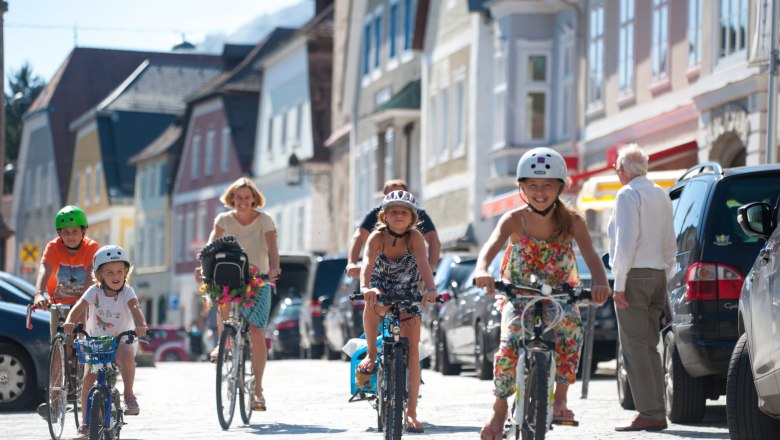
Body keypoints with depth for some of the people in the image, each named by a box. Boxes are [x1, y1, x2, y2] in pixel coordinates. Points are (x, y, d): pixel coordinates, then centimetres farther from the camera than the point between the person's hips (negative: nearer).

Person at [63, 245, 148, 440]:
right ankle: (85, 424, -1)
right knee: (88, 378, -12)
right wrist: (70, 322, -44)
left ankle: (129, 395, -17)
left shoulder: (127, 292, -12)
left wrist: (140, 325, -51)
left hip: (122, 341, -2)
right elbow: (79, 306, -23)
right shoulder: (94, 292, -9)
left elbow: (135, 308, -30)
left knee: (126, 355, -36)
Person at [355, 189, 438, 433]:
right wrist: (365, 288, -58)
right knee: (372, 302, -37)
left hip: (407, 299, 0)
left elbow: (423, 263, -35)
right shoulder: (377, 237, -20)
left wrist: (430, 289, -55)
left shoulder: (415, 237, -19)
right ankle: (371, 353, -14)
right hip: (382, 294, 0)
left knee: (412, 350, -12)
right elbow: (368, 262, -37)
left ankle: (411, 412, -8)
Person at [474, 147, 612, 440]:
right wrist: (482, 270, -56)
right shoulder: (514, 220, -15)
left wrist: (600, 282, -49)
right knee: (510, 344, -24)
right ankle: (500, 410, -7)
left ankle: (560, 399, -16)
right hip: (518, 294, 0)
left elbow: (590, 254, -27)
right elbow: (491, 245, -32)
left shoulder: (572, 221, -14)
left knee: (570, 331, -30)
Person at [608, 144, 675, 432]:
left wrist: (619, 283, -15)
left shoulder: (628, 195, -9)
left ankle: (649, 414, -13)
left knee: (635, 348, -8)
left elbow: (626, 241, -16)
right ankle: (657, 413, 10)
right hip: (657, 276, 8)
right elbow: (670, 243, 19)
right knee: (649, 347, 12)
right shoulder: (662, 196, 17)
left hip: (635, 277, -8)